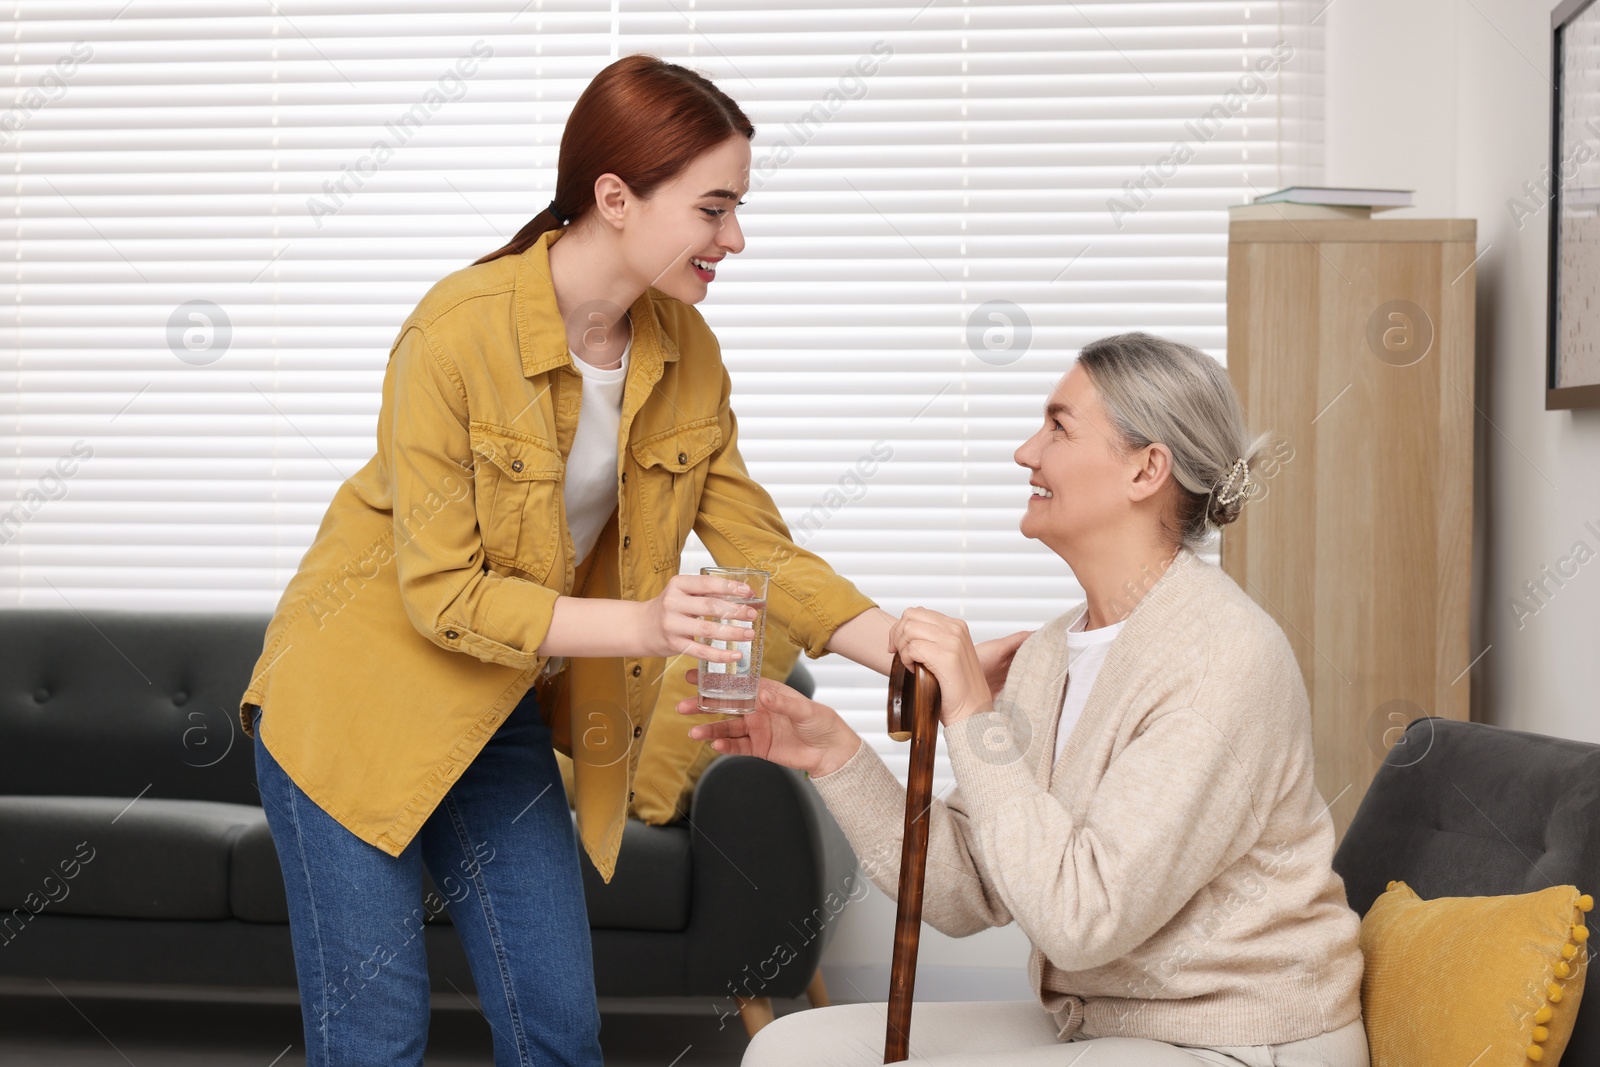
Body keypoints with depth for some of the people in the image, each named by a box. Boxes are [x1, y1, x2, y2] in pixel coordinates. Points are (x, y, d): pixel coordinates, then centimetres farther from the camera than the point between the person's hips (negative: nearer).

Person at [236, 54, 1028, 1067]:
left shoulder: (685, 350, -6)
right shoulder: (456, 333, -24)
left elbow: (757, 544, -3)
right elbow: (441, 593, -23)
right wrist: (641, 625, -34)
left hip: (505, 715, 6)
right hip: (359, 704, -5)